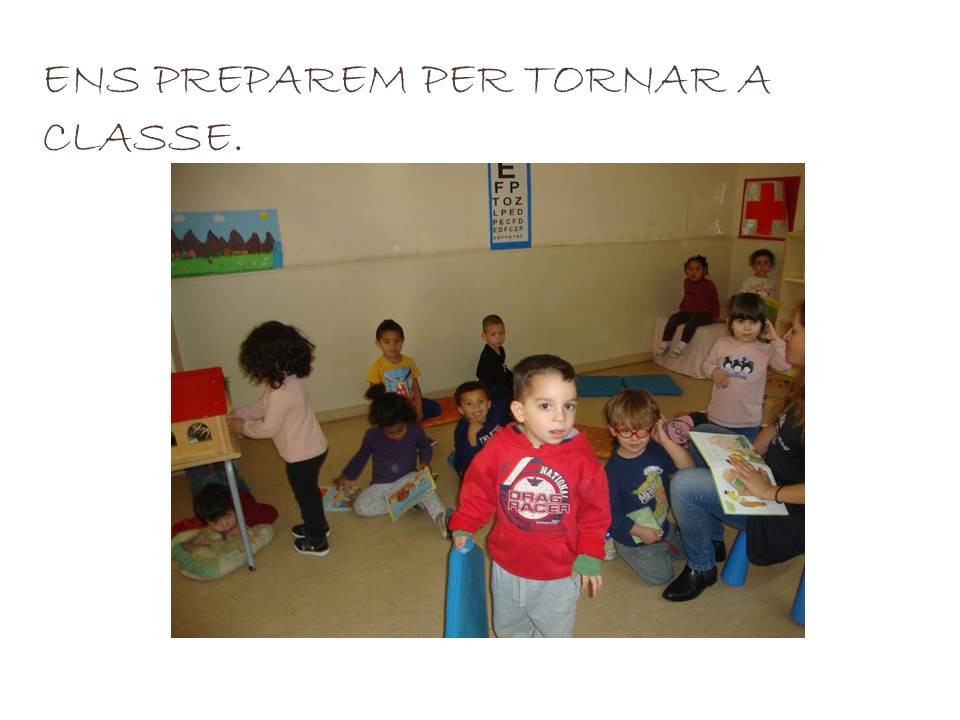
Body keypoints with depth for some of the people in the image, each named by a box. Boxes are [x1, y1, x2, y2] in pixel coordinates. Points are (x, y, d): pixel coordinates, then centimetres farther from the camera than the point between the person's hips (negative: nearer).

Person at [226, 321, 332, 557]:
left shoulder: (282, 392, -31)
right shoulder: (292, 378, -1)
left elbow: (268, 428, -20)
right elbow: (262, 405, 12)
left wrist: (242, 426, -5)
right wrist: (236, 414, 7)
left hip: (302, 456, -9)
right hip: (313, 449, 9)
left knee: (305, 495, 12)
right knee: (309, 491, 28)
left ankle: (317, 542, 31)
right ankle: (318, 525, 49)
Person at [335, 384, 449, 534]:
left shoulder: (415, 430, -14)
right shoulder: (372, 436, -11)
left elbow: (425, 446, 9)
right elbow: (361, 457, 10)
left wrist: (425, 461, -12)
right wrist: (345, 476, 15)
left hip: (408, 480, -2)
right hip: (381, 486, 2)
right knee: (360, 506, -26)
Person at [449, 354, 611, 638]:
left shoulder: (582, 457, -21)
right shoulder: (499, 447, -20)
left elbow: (595, 510, -9)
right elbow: (478, 490, -5)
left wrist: (589, 556, -8)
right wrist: (464, 526, -4)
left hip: (559, 574, -2)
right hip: (506, 566, 2)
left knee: (555, 633, 23)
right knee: (508, 628, 29)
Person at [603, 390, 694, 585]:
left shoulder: (656, 450, -12)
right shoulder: (613, 470, -29)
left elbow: (689, 469, -21)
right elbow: (610, 512, -22)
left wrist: (666, 441, -29)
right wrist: (639, 531, -21)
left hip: (662, 526, 6)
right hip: (633, 536, -6)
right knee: (661, 576, -3)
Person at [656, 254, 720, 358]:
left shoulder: (709, 285, -8)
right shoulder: (686, 282, 9)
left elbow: (715, 301, -1)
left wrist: (715, 316, -3)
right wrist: (681, 308, 18)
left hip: (704, 314, -5)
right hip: (688, 311, 6)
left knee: (692, 321, -35)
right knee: (673, 318, -19)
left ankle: (681, 346, -44)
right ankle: (664, 343, -20)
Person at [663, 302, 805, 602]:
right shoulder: (802, 385, 1)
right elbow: (777, 427, 14)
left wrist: (769, 492, -25)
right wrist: (746, 457, 2)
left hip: (789, 510, -10)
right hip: (768, 475, 10)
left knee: (684, 485, -21)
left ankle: (701, 568, 8)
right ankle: (713, 541, 21)